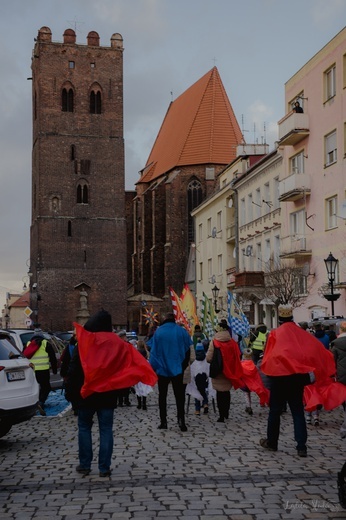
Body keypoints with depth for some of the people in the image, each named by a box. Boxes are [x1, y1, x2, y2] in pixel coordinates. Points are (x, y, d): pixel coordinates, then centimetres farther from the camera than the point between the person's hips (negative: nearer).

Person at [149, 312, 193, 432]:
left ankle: (163, 421, 8)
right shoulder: (181, 331, -2)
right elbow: (189, 349, -1)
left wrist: (152, 367, 3)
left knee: (162, 395, 9)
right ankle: (181, 418, -11)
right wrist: (184, 365, 10)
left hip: (162, 369, 0)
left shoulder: (158, 331, -3)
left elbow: (153, 351, -2)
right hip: (177, 369, 0)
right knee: (179, 395, 5)